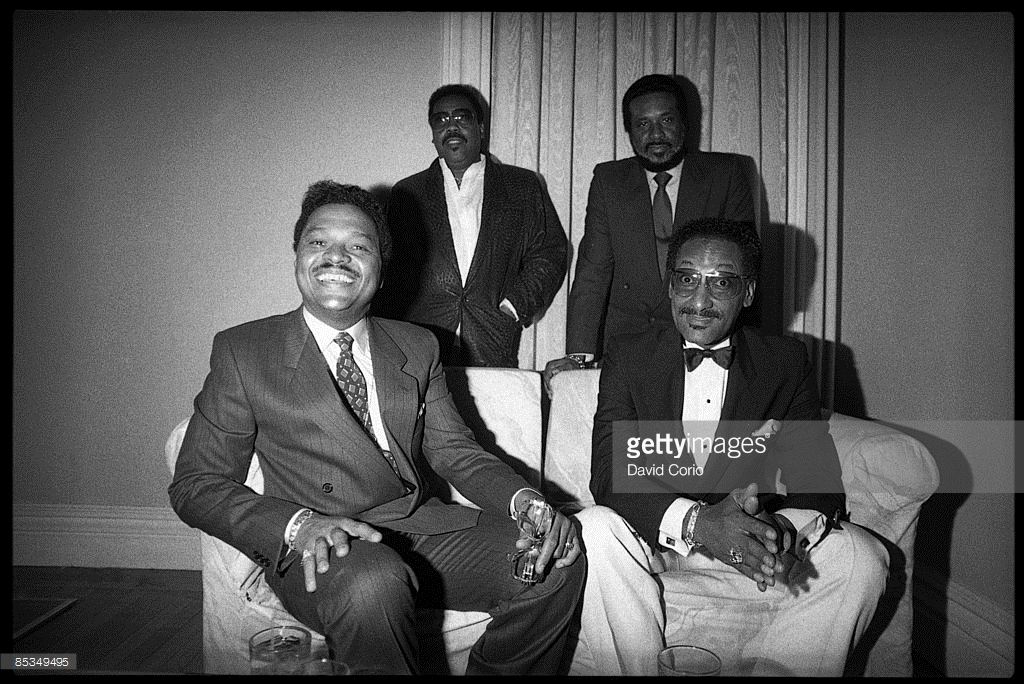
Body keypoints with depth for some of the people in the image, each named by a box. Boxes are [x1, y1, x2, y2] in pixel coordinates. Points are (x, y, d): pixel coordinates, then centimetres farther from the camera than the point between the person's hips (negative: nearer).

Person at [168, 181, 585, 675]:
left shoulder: (417, 347, 15)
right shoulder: (242, 351, 2)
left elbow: (455, 452, 11)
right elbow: (194, 485, -1)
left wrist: (525, 500, -11)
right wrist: (299, 525, -20)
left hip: (425, 528, 5)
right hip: (321, 550, -4)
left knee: (558, 564, -16)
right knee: (372, 583, -37)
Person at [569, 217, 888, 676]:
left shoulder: (786, 361, 3)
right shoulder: (627, 356, -2)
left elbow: (819, 476, -5)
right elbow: (610, 472, -14)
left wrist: (788, 528, -30)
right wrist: (697, 522, -33)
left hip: (751, 537, 2)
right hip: (652, 536, -1)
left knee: (860, 557, -21)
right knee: (594, 531, -31)